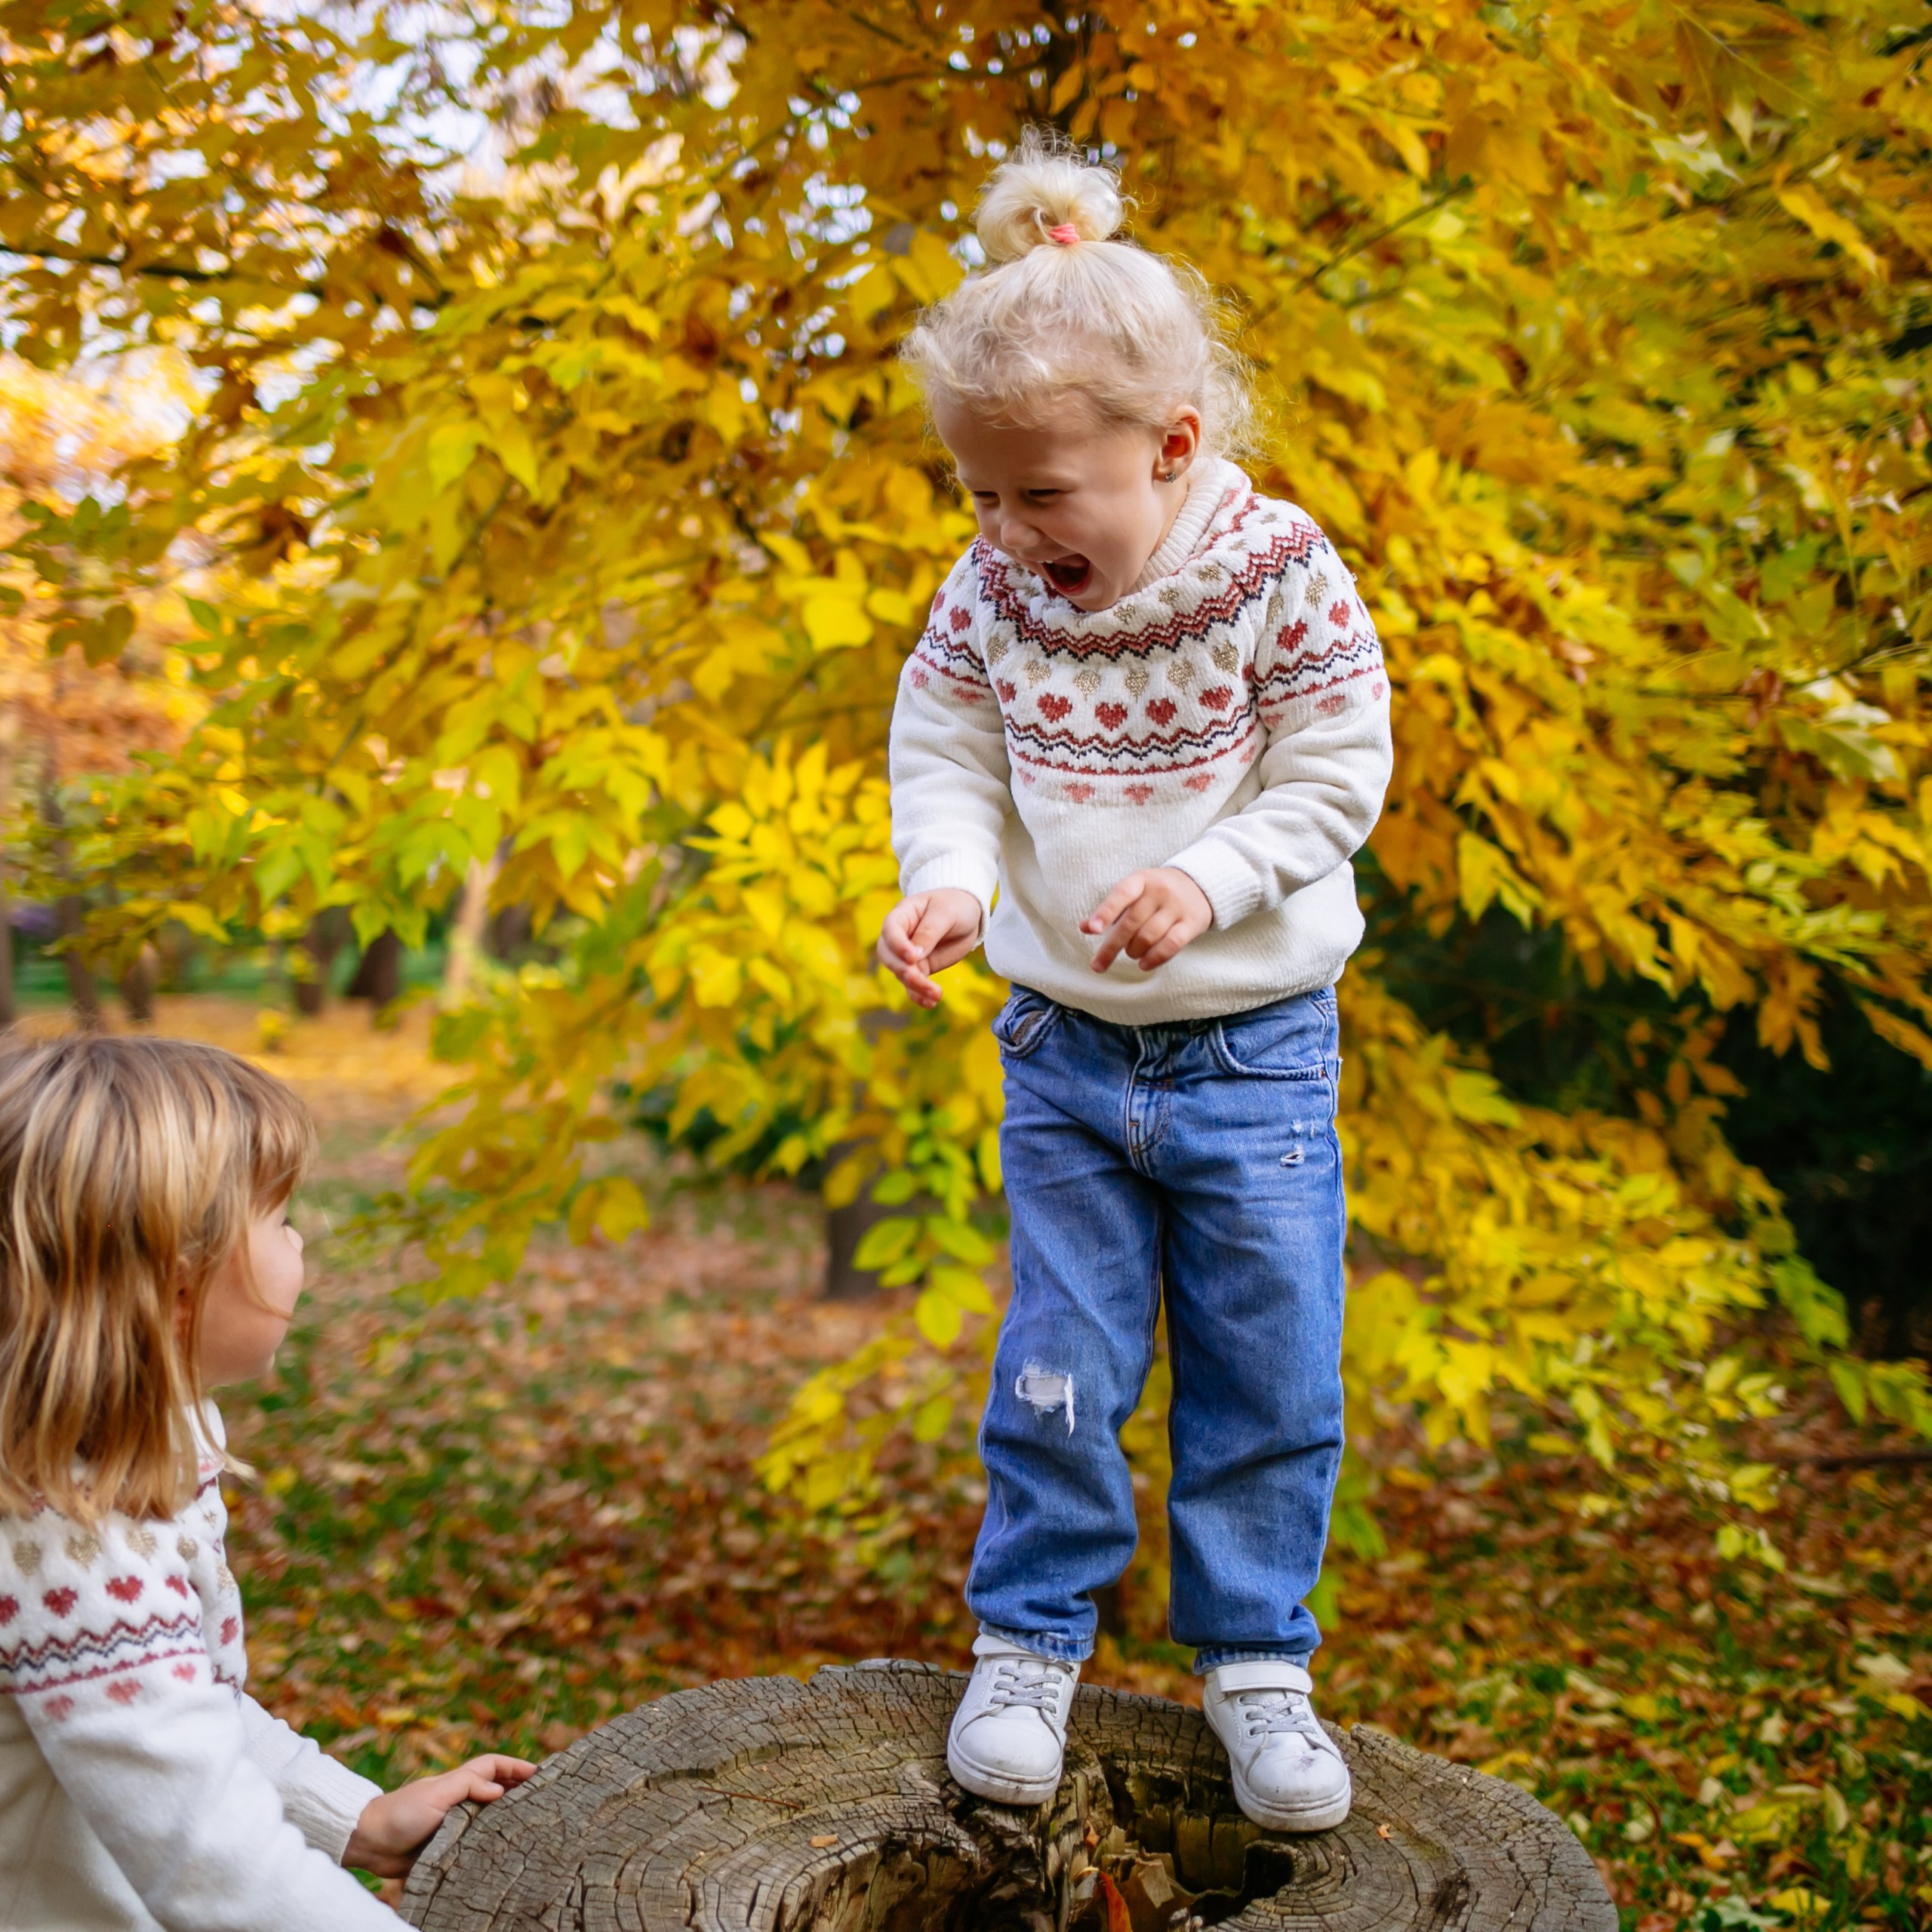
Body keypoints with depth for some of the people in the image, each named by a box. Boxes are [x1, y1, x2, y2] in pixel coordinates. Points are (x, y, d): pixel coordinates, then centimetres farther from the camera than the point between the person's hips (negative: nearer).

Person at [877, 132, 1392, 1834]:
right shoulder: (996, 593, -6)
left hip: (1255, 1052, -1)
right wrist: (948, 879, -17)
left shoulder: (1282, 574, -13)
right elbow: (947, 758, 3)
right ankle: (1031, 1645, 25)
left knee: (1269, 1376, 7)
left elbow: (1335, 778, -9)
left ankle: (1256, 1662, 25)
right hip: (1064, 1054, 2)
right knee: (1058, 1370, 7)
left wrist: (1207, 881, -25)